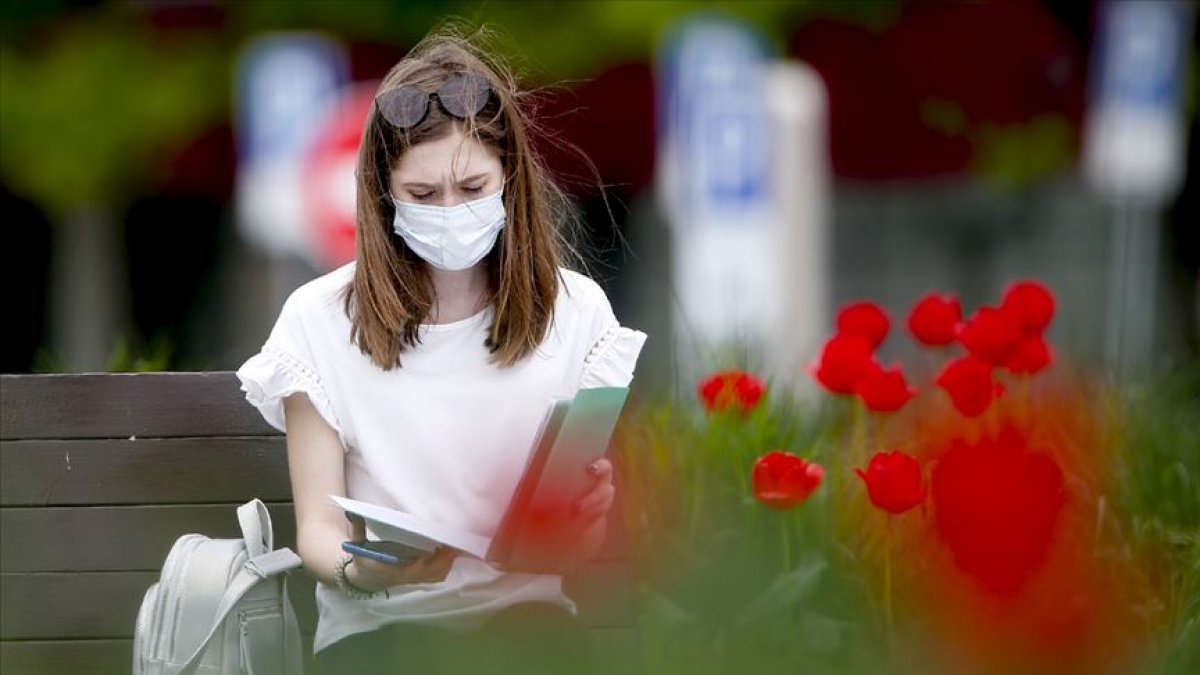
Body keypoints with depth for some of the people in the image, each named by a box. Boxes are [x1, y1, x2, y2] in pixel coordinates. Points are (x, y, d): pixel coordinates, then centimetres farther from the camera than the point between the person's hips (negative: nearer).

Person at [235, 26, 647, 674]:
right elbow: (318, 524, 1)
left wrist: (602, 508, -20)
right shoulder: (321, 321, 2)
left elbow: (603, 503, 6)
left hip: (530, 611, 1)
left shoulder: (576, 310, 7)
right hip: (377, 622, -1)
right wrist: (358, 571, -24)